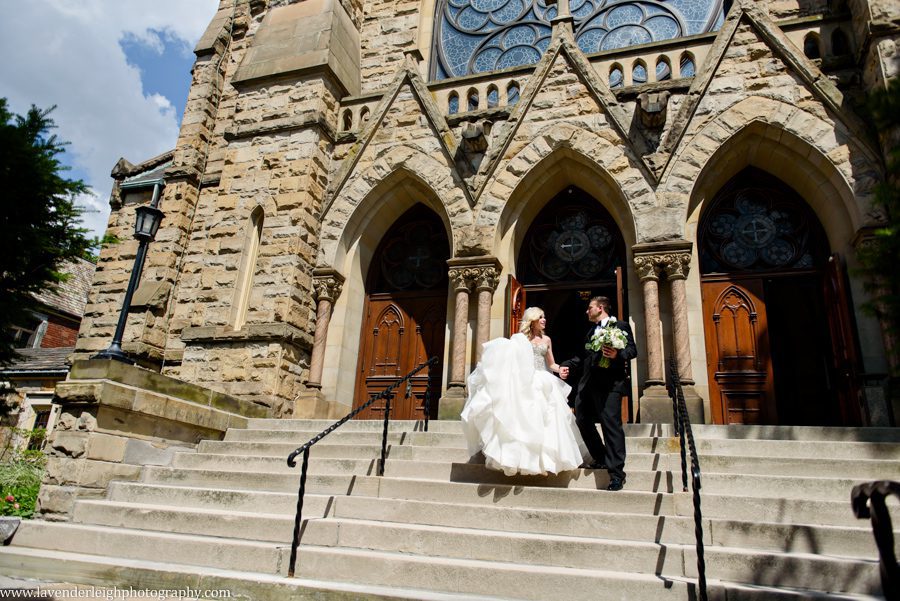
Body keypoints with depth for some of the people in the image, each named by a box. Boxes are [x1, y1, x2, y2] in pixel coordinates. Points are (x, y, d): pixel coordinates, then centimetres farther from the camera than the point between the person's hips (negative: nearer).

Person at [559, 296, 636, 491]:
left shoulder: (620, 326, 5)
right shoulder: (590, 331, 27)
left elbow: (632, 349, -5)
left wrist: (618, 354, -23)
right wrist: (567, 365, 11)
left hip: (609, 383, -8)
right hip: (587, 384, 8)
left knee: (611, 424, -11)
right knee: (583, 421, 10)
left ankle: (616, 472, -6)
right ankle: (601, 460, 25)